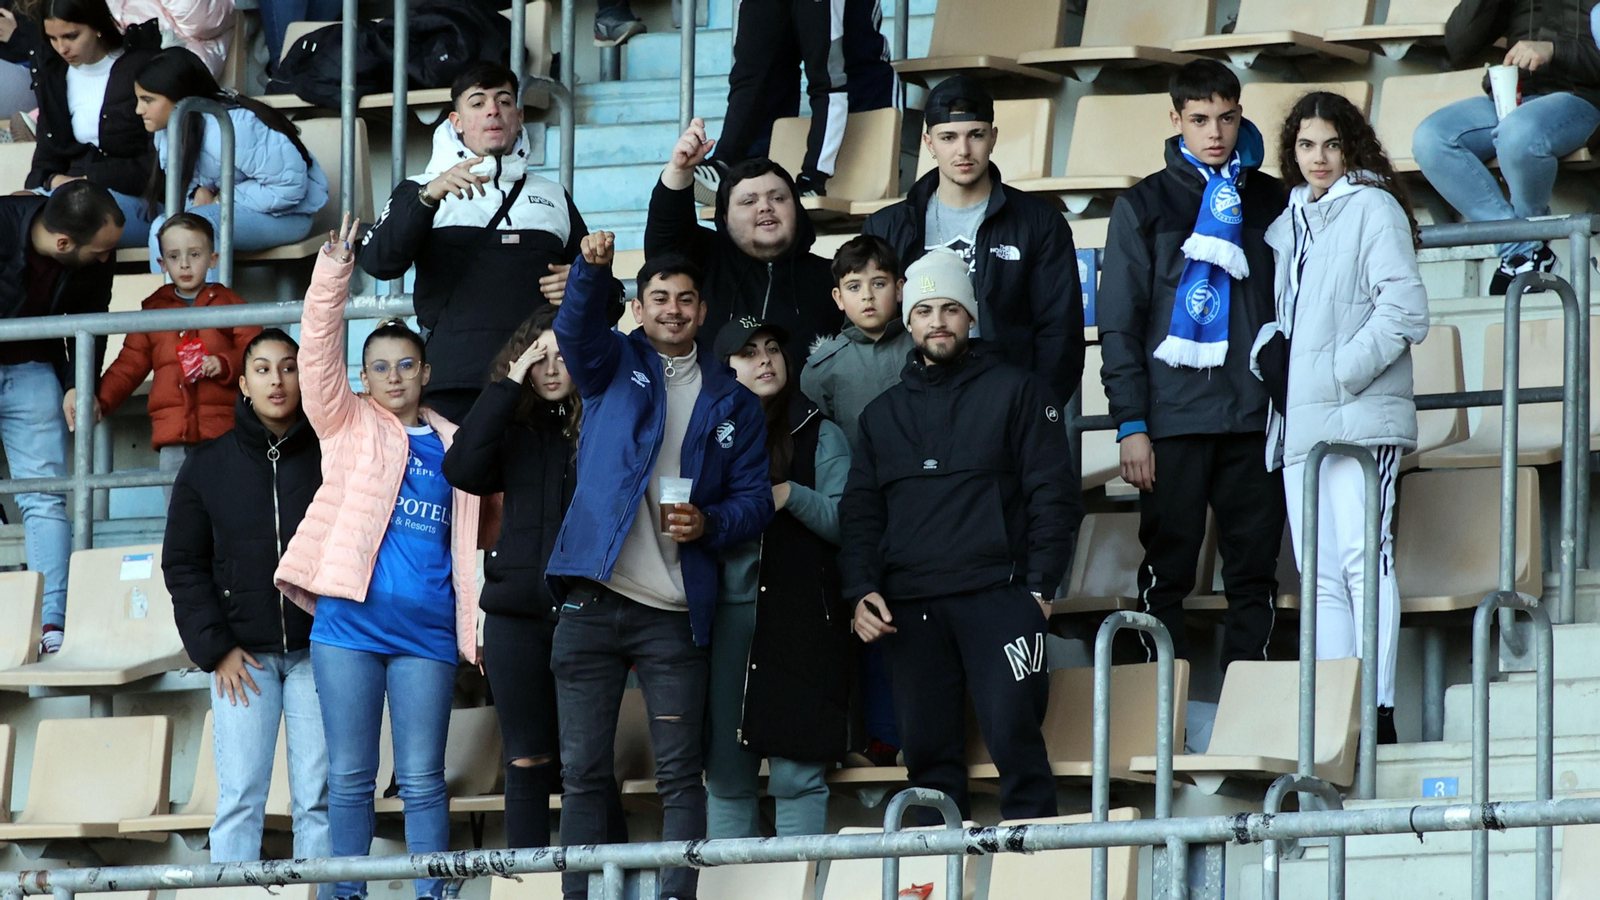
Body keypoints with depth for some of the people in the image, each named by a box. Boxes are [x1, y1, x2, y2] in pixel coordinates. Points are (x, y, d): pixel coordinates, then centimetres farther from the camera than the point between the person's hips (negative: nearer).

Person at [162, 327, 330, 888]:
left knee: (318, 797, -3)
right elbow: (183, 565, 9)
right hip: (242, 655, 0)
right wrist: (215, 648, -1)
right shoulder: (207, 467, 8)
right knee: (240, 799, -6)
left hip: (315, 651, 0)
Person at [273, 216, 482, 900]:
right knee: (350, 775, 1)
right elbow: (318, 352, -4)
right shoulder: (348, 426, 9)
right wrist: (334, 273, -14)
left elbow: (471, 539, 17)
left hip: (426, 631, 1)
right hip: (349, 619, -1)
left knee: (422, 778, 0)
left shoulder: (453, 447, 15)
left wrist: (477, 626, 10)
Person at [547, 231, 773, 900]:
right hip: (592, 601, -1)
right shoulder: (614, 366, 11)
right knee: (582, 772, 0)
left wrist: (710, 524, -10)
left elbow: (755, 497, 11)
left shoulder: (732, 403, 14)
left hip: (675, 612, 1)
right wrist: (592, 268, -31)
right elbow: (576, 330, -10)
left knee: (680, 774, -3)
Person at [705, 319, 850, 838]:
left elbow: (844, 521, 2)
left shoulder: (819, 436, 10)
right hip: (724, 615, 2)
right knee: (725, 776, 0)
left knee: (797, 775, -8)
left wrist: (790, 495, -12)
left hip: (799, 618, -2)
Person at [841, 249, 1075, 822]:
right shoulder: (884, 414, 21)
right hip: (907, 608, 4)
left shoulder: (1015, 392, 9)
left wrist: (1038, 587, -5)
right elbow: (859, 512, 18)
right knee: (927, 752, -1)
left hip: (997, 596, -4)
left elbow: (1053, 495, 4)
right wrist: (861, 591, 1)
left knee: (1013, 736, -15)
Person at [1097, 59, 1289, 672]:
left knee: (1254, 574, 1)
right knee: (1166, 574, -2)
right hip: (1173, 419, -2)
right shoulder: (1145, 206, 6)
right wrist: (1131, 424, -5)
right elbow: (1119, 323, 3)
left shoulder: (1269, 200, 12)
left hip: (1254, 415, 2)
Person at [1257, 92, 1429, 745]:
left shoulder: (1372, 208, 0)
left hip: (1360, 415, -7)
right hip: (1298, 420, 7)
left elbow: (1404, 313, -8)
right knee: (1319, 573, 3)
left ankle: (1377, 711, -16)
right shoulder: (1288, 222, 21)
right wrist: (1269, 350, 2)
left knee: (1363, 557, -13)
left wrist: (1333, 374, -12)